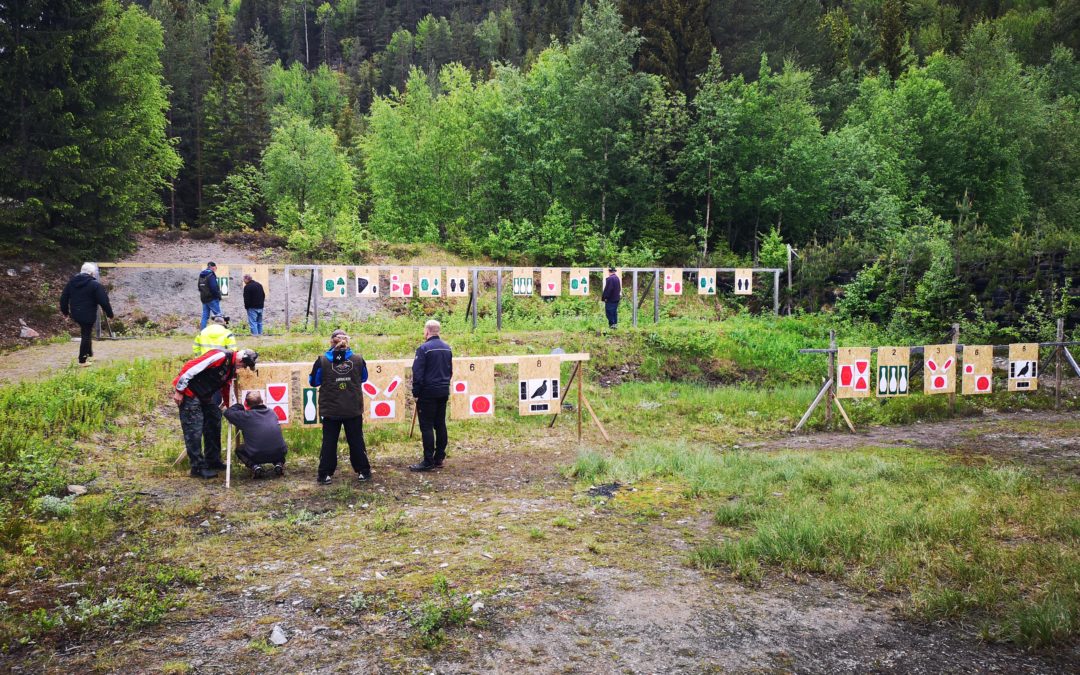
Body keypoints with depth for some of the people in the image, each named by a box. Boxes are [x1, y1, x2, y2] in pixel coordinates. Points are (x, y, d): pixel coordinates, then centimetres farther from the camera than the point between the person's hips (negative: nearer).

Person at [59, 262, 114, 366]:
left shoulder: (71, 281, 7)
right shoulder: (95, 284, -12)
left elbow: (63, 298, 12)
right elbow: (104, 301, -13)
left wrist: (65, 311, 24)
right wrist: (109, 313, -2)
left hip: (75, 314, 6)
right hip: (88, 315, -6)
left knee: (86, 334, 22)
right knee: (86, 336, 2)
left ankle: (89, 355, 29)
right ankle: (83, 360, 7)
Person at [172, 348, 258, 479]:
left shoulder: (232, 367, 7)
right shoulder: (220, 356, -25)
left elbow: (226, 387, 20)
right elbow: (190, 368, -26)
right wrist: (179, 391, -22)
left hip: (204, 395, 10)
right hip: (188, 392, -10)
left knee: (214, 423, 12)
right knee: (194, 430, -9)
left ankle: (213, 462, 21)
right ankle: (198, 468, -2)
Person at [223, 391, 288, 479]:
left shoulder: (246, 416, 0)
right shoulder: (271, 412, 13)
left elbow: (228, 413, 8)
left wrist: (239, 406, 25)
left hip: (257, 456, -3)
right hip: (279, 453, 3)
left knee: (239, 449, 27)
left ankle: (254, 466, 3)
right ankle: (279, 463, 11)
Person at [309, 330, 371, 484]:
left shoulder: (322, 360, -10)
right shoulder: (358, 359, -5)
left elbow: (313, 382, 2)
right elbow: (364, 378, 12)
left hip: (330, 411, -1)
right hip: (354, 410, 1)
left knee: (329, 442, 9)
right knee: (356, 441, 12)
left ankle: (325, 474, 9)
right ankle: (363, 471, 16)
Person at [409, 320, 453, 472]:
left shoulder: (424, 348, -13)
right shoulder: (447, 348, 9)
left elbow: (417, 373, -15)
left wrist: (416, 392, -8)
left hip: (428, 393, -7)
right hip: (443, 392, 7)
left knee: (427, 426, -4)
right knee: (440, 425, 12)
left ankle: (428, 461, -5)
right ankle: (439, 458, 16)